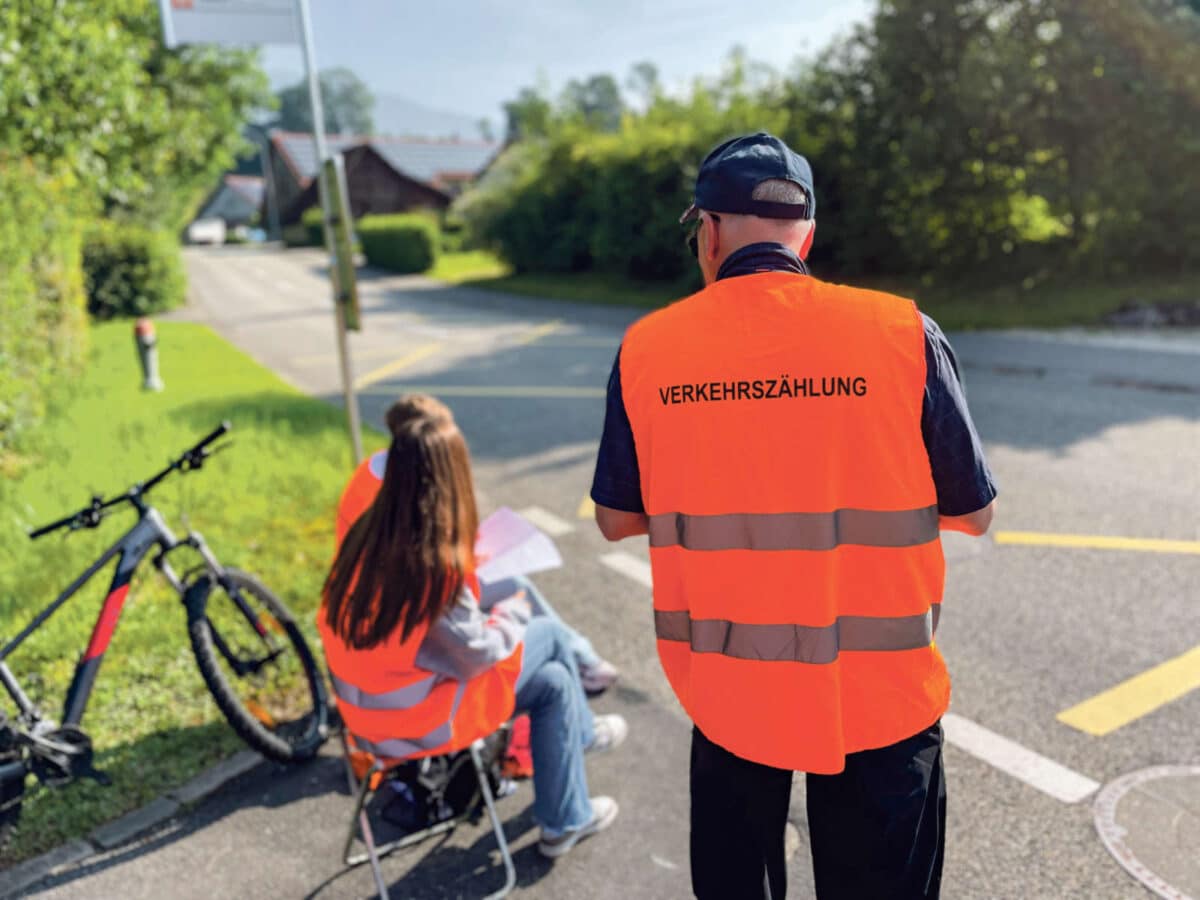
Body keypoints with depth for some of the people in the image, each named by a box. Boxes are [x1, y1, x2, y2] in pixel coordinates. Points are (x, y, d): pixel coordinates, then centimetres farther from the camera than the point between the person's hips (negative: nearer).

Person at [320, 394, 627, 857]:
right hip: (419, 721, -7)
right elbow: (475, 655, -17)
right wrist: (512, 614, 0)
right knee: (549, 634, 6)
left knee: (552, 681, 16)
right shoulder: (435, 564, -30)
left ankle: (568, 818, 33)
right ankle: (578, 733, 32)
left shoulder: (367, 533, -7)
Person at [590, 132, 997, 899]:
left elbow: (617, 518, 2)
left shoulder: (647, 348, -7)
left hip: (724, 688, 2)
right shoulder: (903, 332, -12)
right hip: (878, 691, -1)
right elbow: (972, 512, -3)